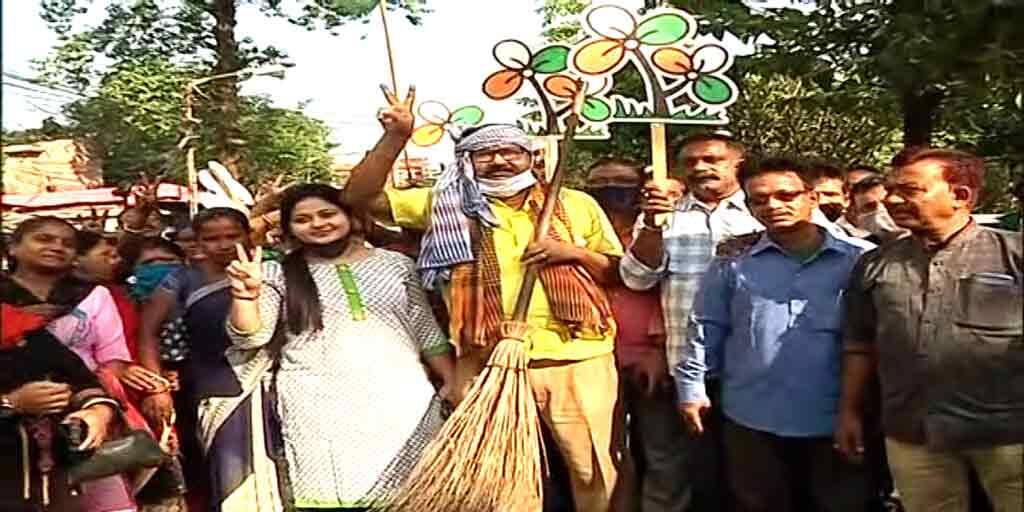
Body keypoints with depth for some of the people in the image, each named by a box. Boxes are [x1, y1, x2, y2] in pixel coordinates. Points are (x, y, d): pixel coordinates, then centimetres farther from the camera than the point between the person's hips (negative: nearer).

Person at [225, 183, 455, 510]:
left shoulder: (395, 263, 8)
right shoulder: (278, 274, 3)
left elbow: (427, 331, 12)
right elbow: (249, 337, -3)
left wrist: (452, 383, 8)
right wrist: (247, 293, -20)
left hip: (401, 396, 2)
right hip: (320, 404, -1)